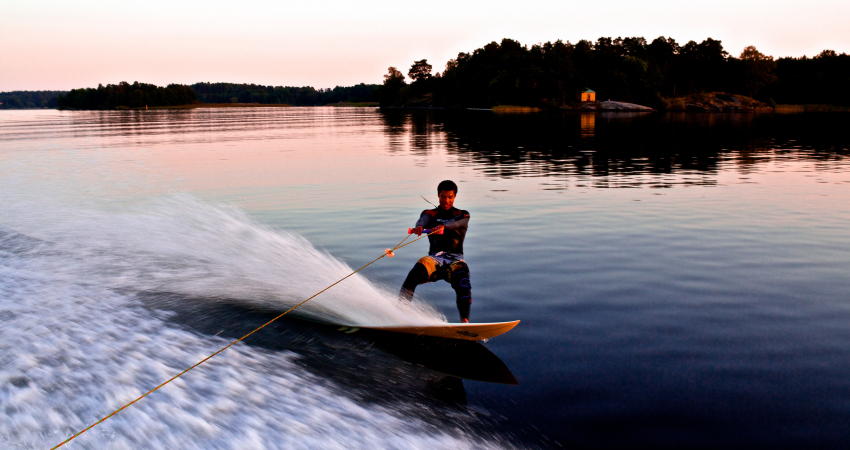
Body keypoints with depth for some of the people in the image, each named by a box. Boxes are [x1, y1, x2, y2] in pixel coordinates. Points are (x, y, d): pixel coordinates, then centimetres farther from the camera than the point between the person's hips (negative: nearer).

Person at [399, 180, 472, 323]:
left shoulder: (462, 215, 18)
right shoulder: (430, 213, 20)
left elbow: (457, 223, -8)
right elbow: (423, 220, -6)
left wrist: (443, 226, -32)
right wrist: (419, 227, -32)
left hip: (456, 259, 0)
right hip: (435, 257, 1)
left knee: (463, 285, -32)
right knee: (414, 275, -30)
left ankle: (464, 321, -46)